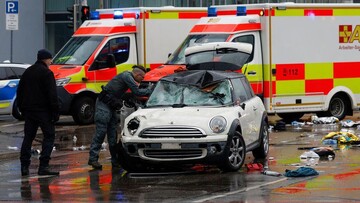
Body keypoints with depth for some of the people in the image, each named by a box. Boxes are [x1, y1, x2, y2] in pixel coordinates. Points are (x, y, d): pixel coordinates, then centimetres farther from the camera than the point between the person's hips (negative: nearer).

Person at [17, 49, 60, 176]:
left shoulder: (27, 72, 14)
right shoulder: (46, 73, -9)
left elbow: (19, 91, 19)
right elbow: (52, 95, -15)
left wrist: (22, 108, 24)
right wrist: (55, 112, -13)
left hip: (28, 111, 7)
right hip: (43, 111, -7)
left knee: (28, 137, 10)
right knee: (49, 136, -2)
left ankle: (24, 167, 6)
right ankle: (43, 166, -11)